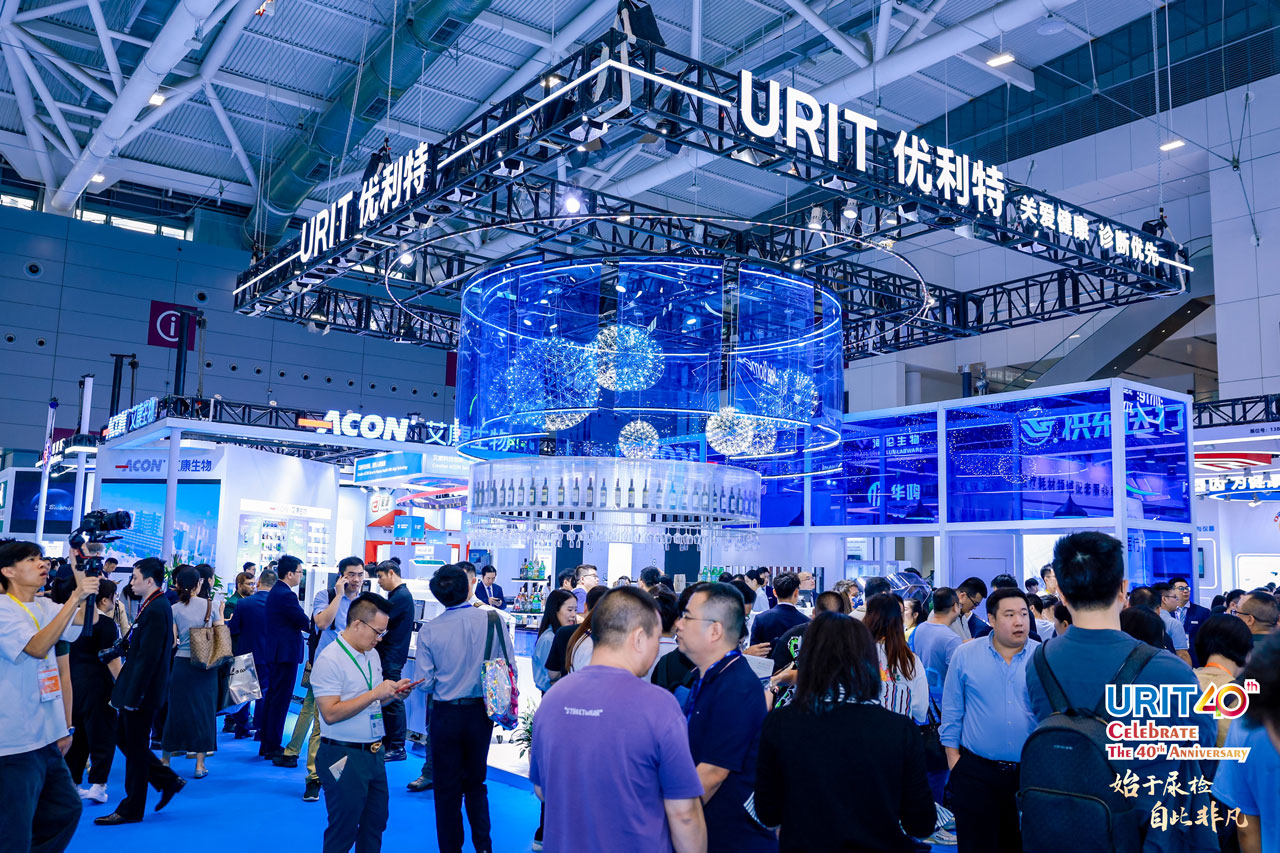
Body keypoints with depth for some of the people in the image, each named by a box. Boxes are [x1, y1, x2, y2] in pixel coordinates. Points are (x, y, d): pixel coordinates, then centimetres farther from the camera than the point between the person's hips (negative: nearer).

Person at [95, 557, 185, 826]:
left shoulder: (156, 610, -22)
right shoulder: (154, 605, 10)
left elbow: (147, 657, -24)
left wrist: (133, 695, -22)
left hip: (142, 691, -10)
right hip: (136, 688, 10)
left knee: (135, 747, 2)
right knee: (123, 738, 18)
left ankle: (131, 810, 15)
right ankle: (168, 781, 26)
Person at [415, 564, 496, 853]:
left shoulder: (429, 630, -11)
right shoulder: (491, 619, -12)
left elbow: (425, 683, -9)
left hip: (445, 713, -1)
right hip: (480, 712, 1)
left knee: (447, 789, 13)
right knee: (476, 784, 20)